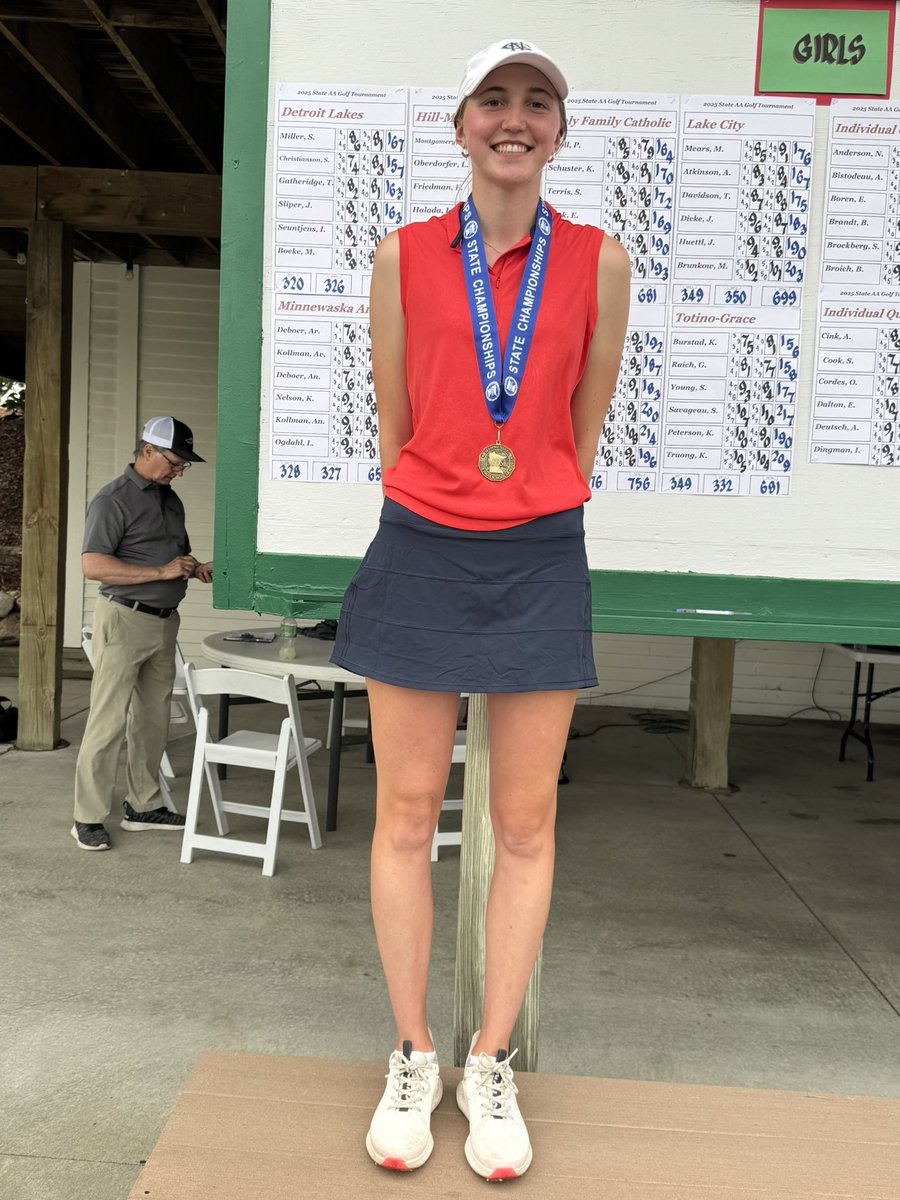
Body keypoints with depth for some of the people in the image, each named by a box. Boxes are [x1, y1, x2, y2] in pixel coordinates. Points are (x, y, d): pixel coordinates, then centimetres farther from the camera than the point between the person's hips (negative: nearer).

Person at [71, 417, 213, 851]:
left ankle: (143, 806, 23)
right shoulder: (114, 499, -9)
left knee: (153, 718, 13)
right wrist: (162, 572, -20)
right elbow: (92, 565, -18)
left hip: (164, 622, 8)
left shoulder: (171, 501, 15)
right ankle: (88, 818, 3)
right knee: (108, 722, -5)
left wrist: (196, 569, 4)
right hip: (124, 620, -8)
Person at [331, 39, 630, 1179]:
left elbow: (583, 431, 10)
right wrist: (434, 527, 11)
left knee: (525, 824, 5)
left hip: (540, 561, 0)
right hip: (418, 553, 0)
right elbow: (394, 425, 10)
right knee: (407, 812, 5)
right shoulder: (403, 257, 5)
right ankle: (412, 1060, 23)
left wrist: (527, 526, 11)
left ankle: (491, 1066, 23)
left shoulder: (599, 262, 5)